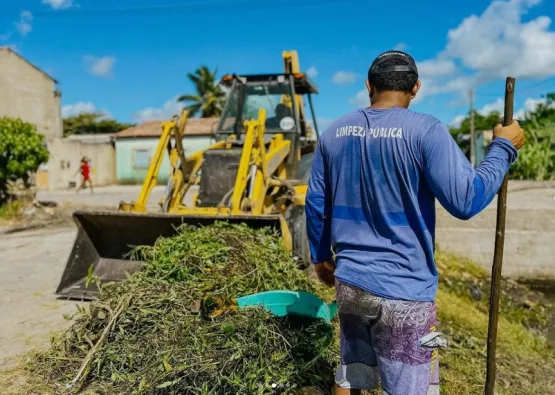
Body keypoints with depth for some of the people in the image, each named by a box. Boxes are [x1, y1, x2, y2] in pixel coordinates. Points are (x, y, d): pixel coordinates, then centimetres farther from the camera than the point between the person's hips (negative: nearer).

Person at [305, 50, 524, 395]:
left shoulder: (334, 132, 3)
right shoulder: (425, 130, -14)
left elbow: (316, 204, 8)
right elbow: (466, 200, -16)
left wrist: (321, 256, 21)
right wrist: (503, 147, -1)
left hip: (349, 282, 5)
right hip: (404, 290, -5)